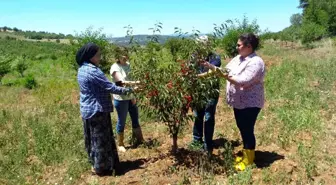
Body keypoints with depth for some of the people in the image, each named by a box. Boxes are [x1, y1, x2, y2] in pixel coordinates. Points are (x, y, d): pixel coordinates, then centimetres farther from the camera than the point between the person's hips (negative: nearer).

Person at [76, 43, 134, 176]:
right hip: (97, 110, -10)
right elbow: (110, 87, -21)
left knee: (92, 138, 19)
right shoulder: (93, 71, -23)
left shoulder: (82, 69, 8)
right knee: (101, 139, 4)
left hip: (87, 110, 10)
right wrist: (127, 90, -11)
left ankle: (95, 164, 34)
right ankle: (101, 167, 17)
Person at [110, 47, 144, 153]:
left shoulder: (127, 65, 5)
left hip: (130, 97, 7)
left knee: (135, 118, 17)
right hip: (121, 99, -7)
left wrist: (133, 96, 3)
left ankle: (139, 139, 35)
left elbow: (129, 80, 6)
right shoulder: (115, 68, -16)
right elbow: (122, 82, -26)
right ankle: (120, 144, 24)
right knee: (122, 122, 6)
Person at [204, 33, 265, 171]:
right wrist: (212, 67, 2)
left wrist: (226, 76, -28)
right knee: (242, 129, 18)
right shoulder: (238, 58, 7)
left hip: (250, 103, -9)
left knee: (247, 130, 2)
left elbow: (244, 81, -30)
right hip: (239, 102, 9)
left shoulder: (255, 62, -20)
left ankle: (248, 160, 19)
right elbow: (226, 71, 13)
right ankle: (245, 154, 35)